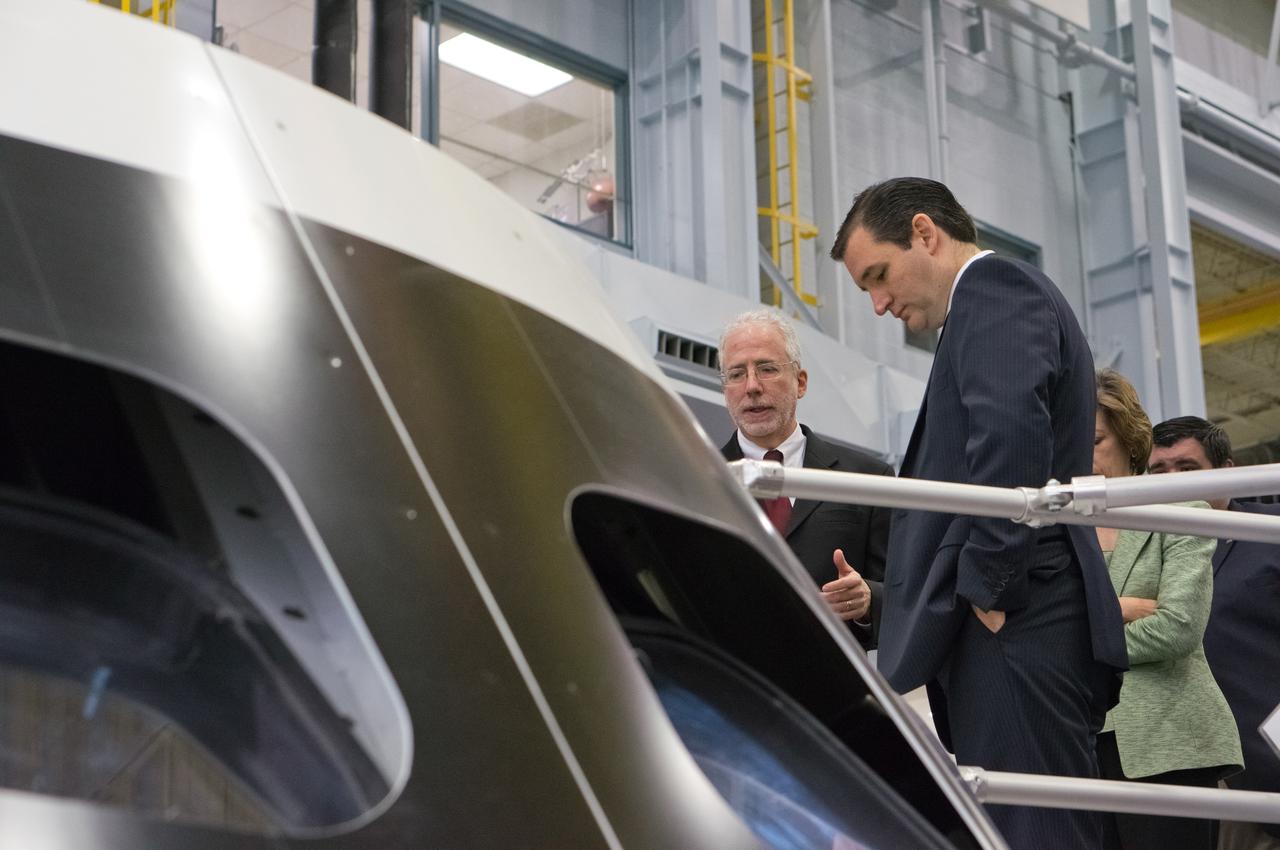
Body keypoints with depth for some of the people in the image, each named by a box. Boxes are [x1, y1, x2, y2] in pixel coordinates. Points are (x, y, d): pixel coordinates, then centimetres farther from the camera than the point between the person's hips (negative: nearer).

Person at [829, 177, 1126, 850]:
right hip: (1018, 625, 10)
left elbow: (1008, 434, -21)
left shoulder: (994, 287, -4)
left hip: (1013, 626, -10)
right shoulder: (1001, 298, 27)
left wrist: (987, 586, -15)